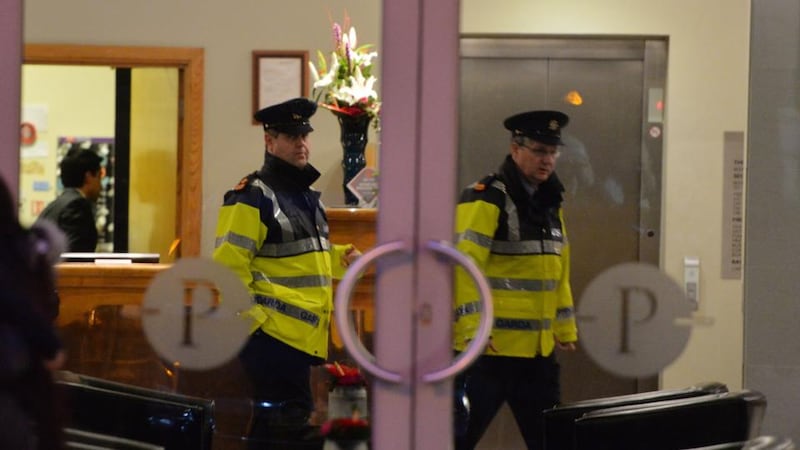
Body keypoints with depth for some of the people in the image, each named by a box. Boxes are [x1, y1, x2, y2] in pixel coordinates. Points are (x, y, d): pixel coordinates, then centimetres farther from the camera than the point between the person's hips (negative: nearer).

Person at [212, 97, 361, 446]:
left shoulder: (307, 195, 17)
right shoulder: (252, 196, -12)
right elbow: (227, 267, -17)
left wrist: (341, 258, 8)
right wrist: (252, 316, -19)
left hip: (302, 336, 9)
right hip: (273, 335, -9)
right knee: (286, 421, -11)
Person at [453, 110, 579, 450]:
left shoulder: (550, 203, 15)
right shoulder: (485, 200, -12)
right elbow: (462, 267, -20)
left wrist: (565, 329, 21)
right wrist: (470, 329, -25)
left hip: (538, 349, 8)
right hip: (488, 349, -8)